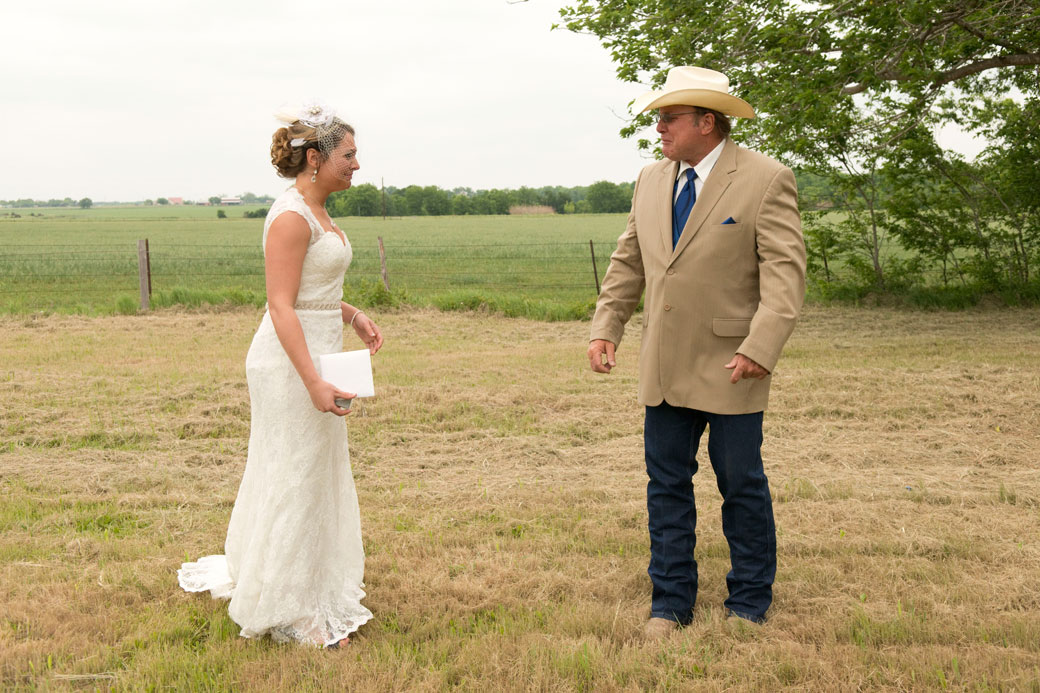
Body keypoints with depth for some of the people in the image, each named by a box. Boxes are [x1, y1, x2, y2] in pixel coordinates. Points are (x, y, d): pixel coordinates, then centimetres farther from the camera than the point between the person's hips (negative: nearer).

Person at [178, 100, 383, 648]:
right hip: (292, 361, -10)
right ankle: (286, 610, 15)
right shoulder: (291, 217, -18)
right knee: (295, 479, 0)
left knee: (317, 475, 18)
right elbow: (281, 306, -23)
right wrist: (313, 382, -27)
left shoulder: (315, 213, 12)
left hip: (317, 355, 10)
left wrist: (353, 315, 14)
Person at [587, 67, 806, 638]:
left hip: (729, 366, -5)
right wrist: (606, 327, 3)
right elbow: (628, 262, 16)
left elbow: (784, 271, -14)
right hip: (664, 366, 5)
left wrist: (760, 347, -25)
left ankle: (748, 603, 22)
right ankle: (671, 601, 22)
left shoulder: (765, 180, -8)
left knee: (741, 484, 6)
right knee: (666, 483, 9)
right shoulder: (651, 181, 11)